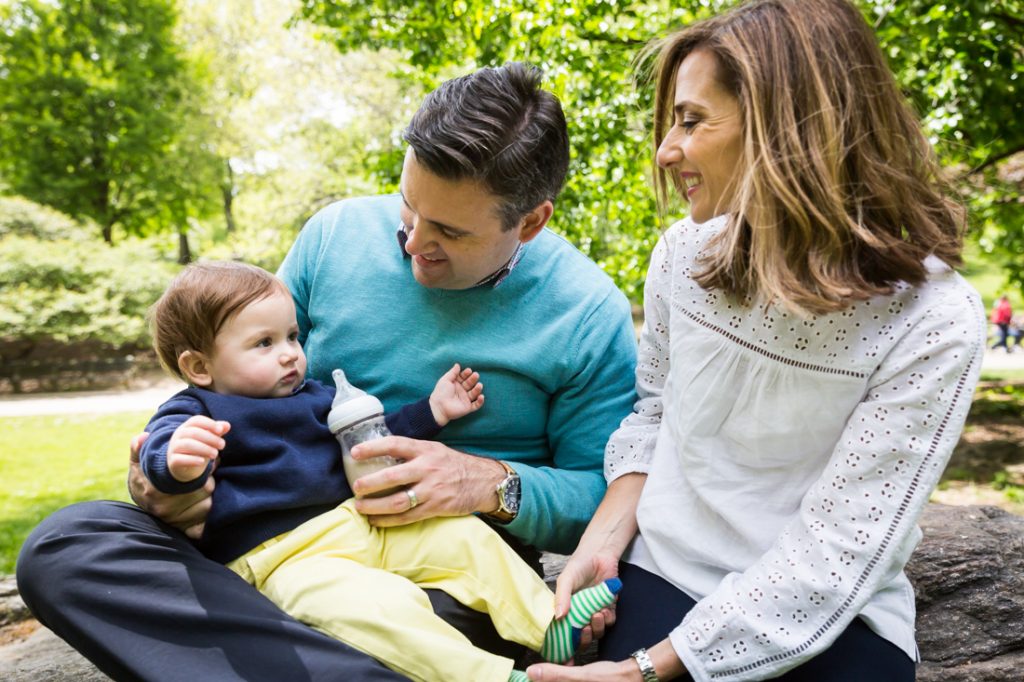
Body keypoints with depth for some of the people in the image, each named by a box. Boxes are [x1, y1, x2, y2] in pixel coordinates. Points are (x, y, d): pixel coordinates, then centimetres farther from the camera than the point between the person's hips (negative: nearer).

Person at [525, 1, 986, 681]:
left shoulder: (933, 321, -17)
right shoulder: (685, 251, -5)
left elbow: (837, 549, -18)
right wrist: (603, 540, -6)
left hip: (831, 625, -1)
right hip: (656, 575, 2)